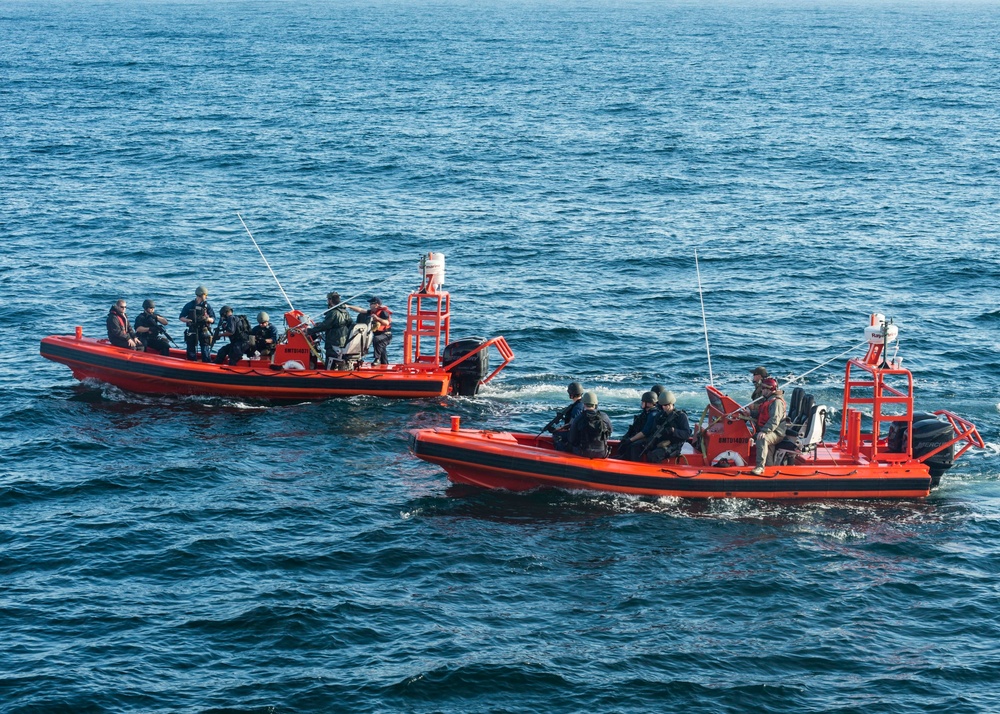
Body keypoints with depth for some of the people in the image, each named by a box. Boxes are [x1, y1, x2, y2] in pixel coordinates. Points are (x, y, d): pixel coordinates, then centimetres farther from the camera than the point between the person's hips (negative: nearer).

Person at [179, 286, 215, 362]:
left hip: (204, 332, 0)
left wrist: (207, 319, -21)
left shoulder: (207, 306, 4)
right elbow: (181, 318, 4)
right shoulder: (189, 305, 3)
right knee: (191, 353, 4)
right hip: (192, 332, 0)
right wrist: (188, 320, -16)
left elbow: (213, 319, 1)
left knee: (206, 353, -5)